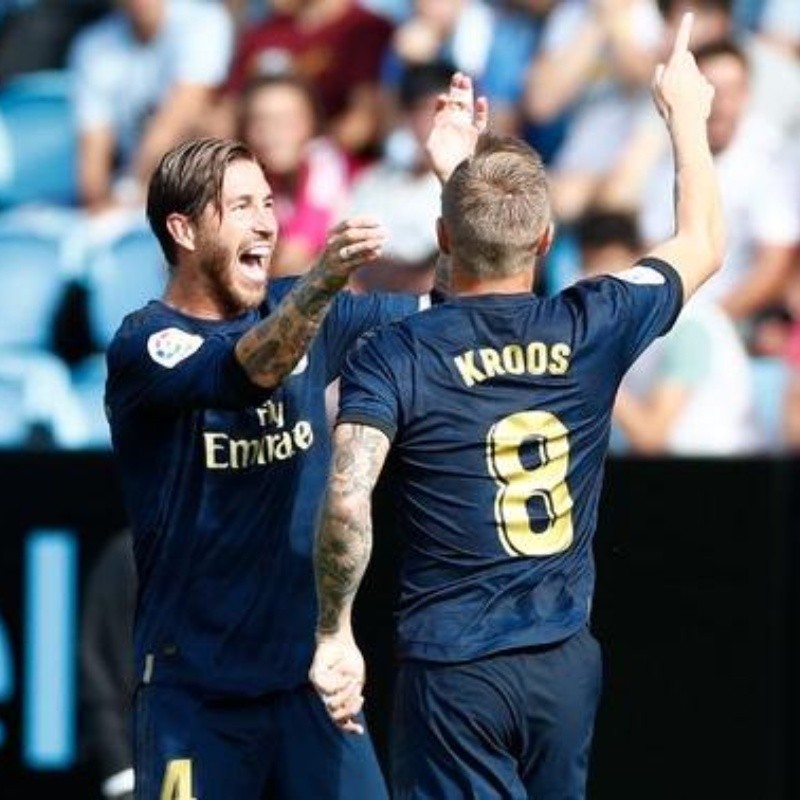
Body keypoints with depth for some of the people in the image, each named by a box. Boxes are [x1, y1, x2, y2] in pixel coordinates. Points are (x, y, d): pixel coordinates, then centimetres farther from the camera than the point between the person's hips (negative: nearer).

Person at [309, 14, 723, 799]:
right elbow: (701, 243, 18)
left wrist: (334, 632, -8)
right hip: (566, 665, 3)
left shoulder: (393, 357, -9)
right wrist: (685, 112, 32)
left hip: (453, 672, -3)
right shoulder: (592, 329, 0)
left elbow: (346, 505, -21)